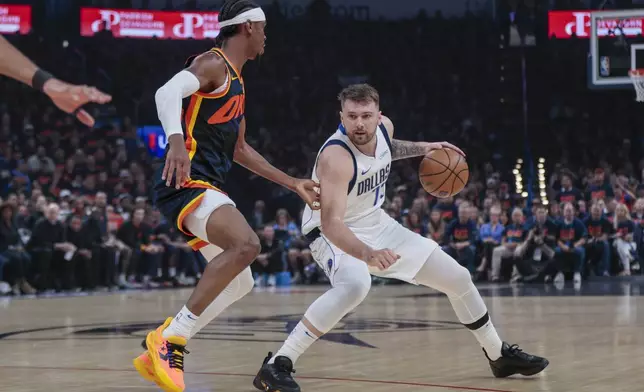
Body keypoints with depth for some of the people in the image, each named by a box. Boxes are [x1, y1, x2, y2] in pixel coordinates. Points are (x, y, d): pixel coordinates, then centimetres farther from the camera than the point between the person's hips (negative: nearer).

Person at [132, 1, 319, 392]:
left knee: (240, 283, 13)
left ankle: (159, 355, 13)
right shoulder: (213, 64, -7)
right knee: (246, 245, -31)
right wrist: (176, 139, -46)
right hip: (188, 182, -10)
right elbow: (168, 91, -27)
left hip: (208, 188, 10)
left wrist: (293, 183, 30)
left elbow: (240, 149, 32)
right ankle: (170, 337, -25)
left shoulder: (236, 81, 23)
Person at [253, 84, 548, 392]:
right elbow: (331, 222, -43)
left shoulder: (384, 127, -10)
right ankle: (276, 366, -36)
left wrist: (421, 148, 6)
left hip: (377, 225, 8)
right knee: (356, 284, -41)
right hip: (336, 234, -8)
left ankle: (499, 355, 32)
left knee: (457, 278, 9)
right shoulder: (335, 157, -33)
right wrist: (367, 254, -58)